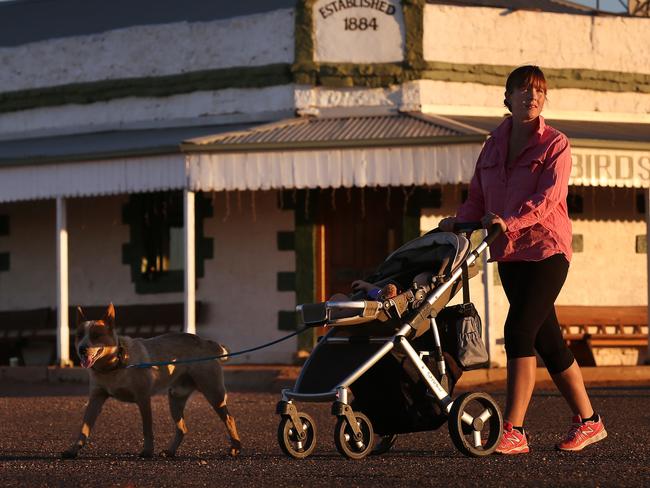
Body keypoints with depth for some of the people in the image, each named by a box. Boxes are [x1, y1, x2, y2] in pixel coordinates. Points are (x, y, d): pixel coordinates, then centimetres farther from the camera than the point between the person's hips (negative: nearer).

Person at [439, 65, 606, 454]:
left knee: (519, 329, -18)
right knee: (547, 340, 10)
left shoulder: (555, 145, -4)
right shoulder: (494, 146, 13)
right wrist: (460, 220, -8)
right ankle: (588, 421, 21)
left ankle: (513, 431, -19)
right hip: (510, 254, 6)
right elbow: (478, 200, 13)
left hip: (547, 249, -6)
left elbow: (548, 199, -17)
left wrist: (510, 222, -31)